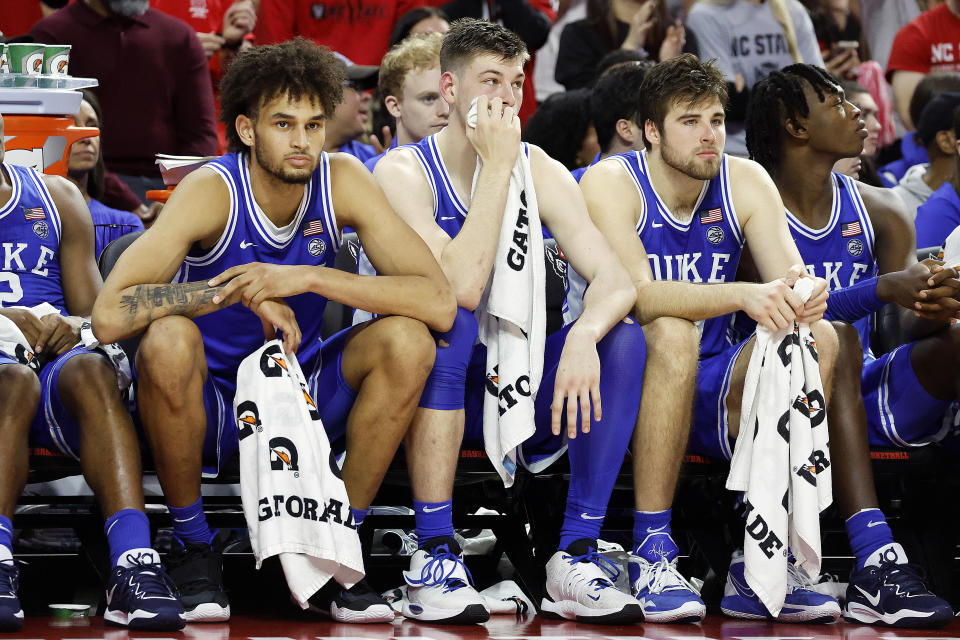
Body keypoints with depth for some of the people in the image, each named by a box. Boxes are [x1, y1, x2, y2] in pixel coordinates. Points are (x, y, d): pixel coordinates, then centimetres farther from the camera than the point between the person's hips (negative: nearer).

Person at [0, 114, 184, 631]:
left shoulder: (57, 198, 22)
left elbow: (97, 314, 16)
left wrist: (73, 327, -9)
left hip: (55, 361, 2)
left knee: (90, 370, -33)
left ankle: (133, 563, -49)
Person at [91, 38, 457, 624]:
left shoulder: (342, 180, -10)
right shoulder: (213, 191, -19)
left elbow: (440, 304, -20)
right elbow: (110, 316, -32)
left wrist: (308, 278, -29)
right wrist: (242, 290, -31)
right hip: (209, 400, -3)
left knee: (407, 340, -21)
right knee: (168, 341, -35)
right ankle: (191, 542, -12)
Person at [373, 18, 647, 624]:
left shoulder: (539, 171, 0)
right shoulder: (405, 171, -13)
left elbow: (615, 279, -13)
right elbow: (463, 288, -29)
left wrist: (584, 336, -35)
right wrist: (497, 169, -26)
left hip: (512, 390, 4)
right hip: (431, 389, -4)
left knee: (624, 339, -19)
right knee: (450, 318, -34)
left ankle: (576, 553, -21)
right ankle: (434, 554, -33)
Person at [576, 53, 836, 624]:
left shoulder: (745, 181, 1)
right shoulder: (611, 182, -12)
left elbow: (790, 277, -10)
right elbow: (636, 294, -28)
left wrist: (804, 296, -37)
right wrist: (742, 295, -42)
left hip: (708, 390, 5)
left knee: (816, 337, -21)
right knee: (671, 332, -35)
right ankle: (652, 554, -31)